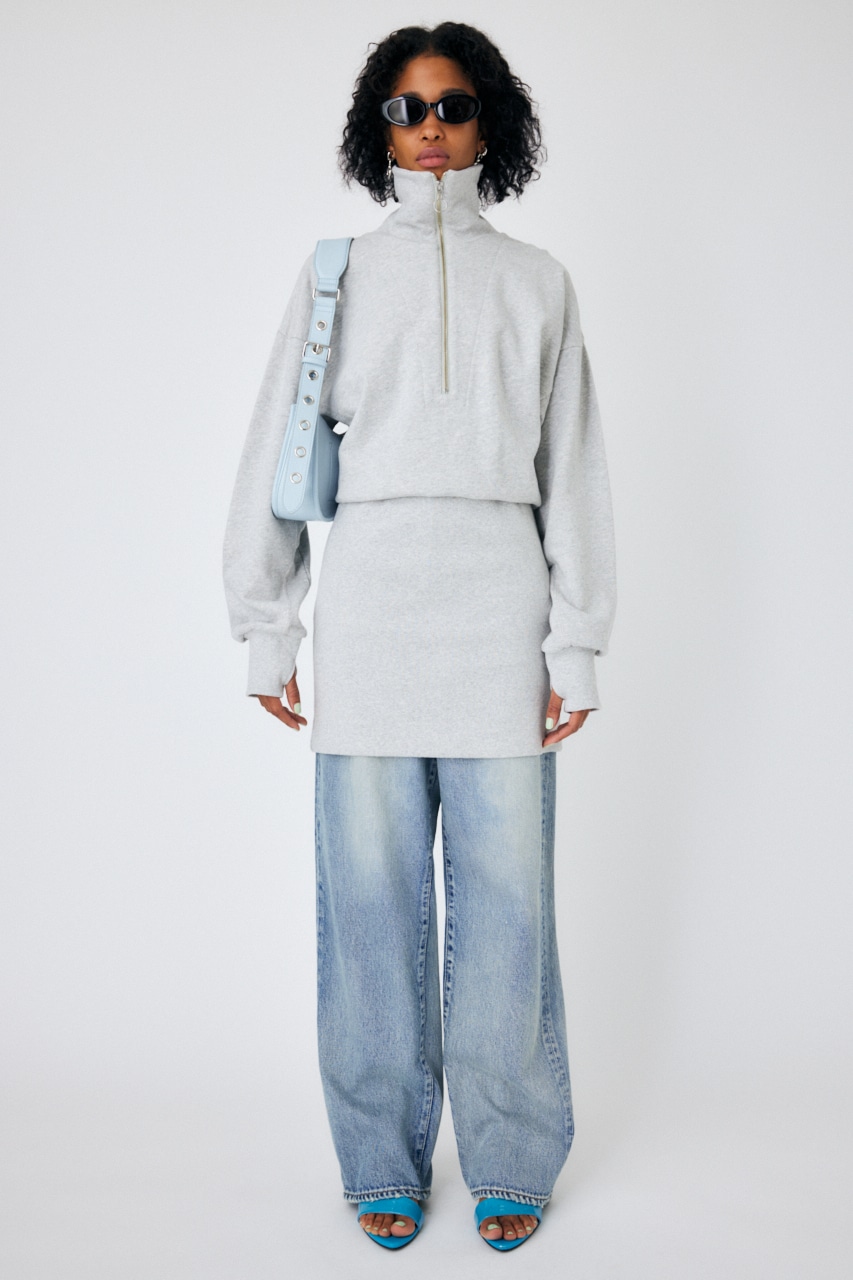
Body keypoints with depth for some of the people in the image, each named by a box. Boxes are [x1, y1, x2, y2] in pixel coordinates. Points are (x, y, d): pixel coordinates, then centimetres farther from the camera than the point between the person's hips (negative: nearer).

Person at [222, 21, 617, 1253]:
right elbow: (274, 456, 10)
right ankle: (384, 1161, 19)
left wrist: (576, 642, 2)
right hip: (366, 614, 0)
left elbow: (574, 472, 9)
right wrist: (266, 627, 4)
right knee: (372, 897, 3)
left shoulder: (536, 282, 12)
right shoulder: (338, 275, 12)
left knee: (506, 897, 3)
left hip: (501, 622, 0)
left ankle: (510, 1160, 19)